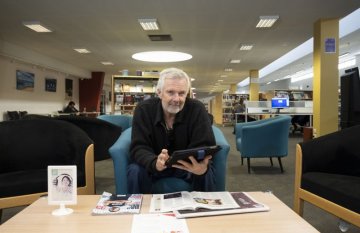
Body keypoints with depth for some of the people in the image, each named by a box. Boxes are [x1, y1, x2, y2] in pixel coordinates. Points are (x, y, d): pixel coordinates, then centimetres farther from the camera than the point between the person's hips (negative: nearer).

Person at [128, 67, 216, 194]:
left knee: (206, 174, -28)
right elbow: (139, 148, -22)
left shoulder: (197, 109, -17)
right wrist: (155, 163, -45)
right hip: (155, 166, 1)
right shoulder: (143, 109, -15)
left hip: (187, 165, 0)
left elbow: (204, 147, -22)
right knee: (135, 171, -28)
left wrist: (202, 166, -48)